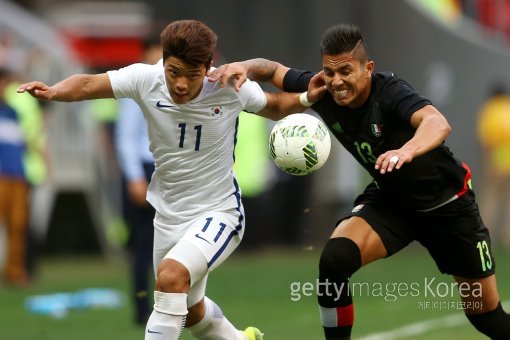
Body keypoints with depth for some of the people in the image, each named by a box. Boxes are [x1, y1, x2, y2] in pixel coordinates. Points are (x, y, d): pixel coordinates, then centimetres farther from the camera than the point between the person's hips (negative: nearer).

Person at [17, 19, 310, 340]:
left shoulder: (232, 88, -18)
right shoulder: (146, 79, -17)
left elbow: (274, 107, 2)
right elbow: (88, 85, -22)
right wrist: (52, 91, -42)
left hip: (219, 213, -4)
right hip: (168, 215, 5)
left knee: (172, 275, -32)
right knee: (189, 310, 23)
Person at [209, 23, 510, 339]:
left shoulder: (389, 91, -32)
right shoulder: (323, 92, -16)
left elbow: (438, 123, -51)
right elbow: (272, 69, 0)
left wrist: (407, 150, -72)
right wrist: (245, 67, -23)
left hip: (446, 203, -4)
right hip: (389, 199, 4)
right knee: (335, 259, -25)